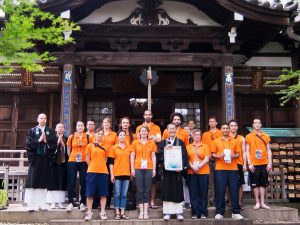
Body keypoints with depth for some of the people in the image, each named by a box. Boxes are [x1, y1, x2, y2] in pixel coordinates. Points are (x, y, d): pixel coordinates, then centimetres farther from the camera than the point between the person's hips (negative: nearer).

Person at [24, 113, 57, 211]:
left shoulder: (51, 131, 12)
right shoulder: (32, 131, 9)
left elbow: (54, 143, 0)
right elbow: (28, 143, -4)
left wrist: (46, 141, -15)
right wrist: (38, 140, -12)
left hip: (45, 159, 2)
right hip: (35, 158, -1)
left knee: (43, 182, 4)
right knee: (33, 181, -4)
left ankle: (42, 204, 8)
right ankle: (32, 205, -2)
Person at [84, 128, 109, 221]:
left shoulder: (104, 147, 10)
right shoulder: (90, 146, 4)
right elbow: (87, 159, 6)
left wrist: (101, 167, 11)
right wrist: (93, 167, 10)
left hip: (103, 172, 2)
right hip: (92, 172, -2)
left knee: (103, 193, 2)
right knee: (90, 193, 1)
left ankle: (102, 212, 9)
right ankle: (89, 212, 10)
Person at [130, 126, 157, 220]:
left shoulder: (152, 143, 9)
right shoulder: (135, 142, 7)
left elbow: (153, 156, 8)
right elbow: (132, 156, 6)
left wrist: (154, 169, 1)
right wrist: (132, 168, -1)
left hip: (148, 168, 1)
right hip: (138, 168, -1)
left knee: (147, 191, 3)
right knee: (139, 190, 1)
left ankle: (146, 211, 8)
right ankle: (141, 211, 7)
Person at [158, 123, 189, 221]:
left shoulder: (181, 142, 7)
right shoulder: (163, 143, 9)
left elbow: (184, 155, 1)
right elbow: (160, 155, -2)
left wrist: (182, 167, -12)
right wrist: (166, 149, -17)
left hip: (178, 170, 0)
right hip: (166, 170, 0)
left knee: (178, 190, 2)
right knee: (167, 191, 1)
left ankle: (179, 212, 9)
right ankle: (167, 212, 6)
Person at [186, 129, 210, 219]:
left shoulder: (205, 146, 9)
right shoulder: (188, 147, 12)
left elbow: (207, 159, -1)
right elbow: (186, 159, 4)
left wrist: (199, 166, -14)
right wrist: (192, 167, -12)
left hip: (203, 172, -1)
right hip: (191, 172, 1)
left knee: (203, 193, 1)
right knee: (193, 193, 1)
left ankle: (203, 212, 7)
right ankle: (195, 212, 7)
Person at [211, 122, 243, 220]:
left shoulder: (234, 141, 13)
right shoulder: (216, 141, 9)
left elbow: (238, 153, 13)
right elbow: (213, 154, 7)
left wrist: (234, 156, -9)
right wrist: (218, 156, -13)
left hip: (233, 168, 1)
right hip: (220, 169, -1)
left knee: (234, 190, 1)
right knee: (220, 191, -1)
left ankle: (235, 212, 10)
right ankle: (219, 212, 7)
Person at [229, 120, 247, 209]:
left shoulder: (241, 138, 12)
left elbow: (243, 152, 9)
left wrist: (245, 164, 2)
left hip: (239, 164, 1)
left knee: (240, 184, 2)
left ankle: (240, 202, 9)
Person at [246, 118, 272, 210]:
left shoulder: (266, 136, 9)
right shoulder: (249, 136, 1)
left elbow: (268, 150, 9)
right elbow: (247, 151, 0)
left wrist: (270, 163, 1)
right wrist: (249, 164, -8)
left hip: (264, 164, 2)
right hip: (254, 164, -2)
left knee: (263, 183, 7)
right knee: (255, 184, 2)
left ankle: (262, 203, 14)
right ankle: (257, 203, 10)